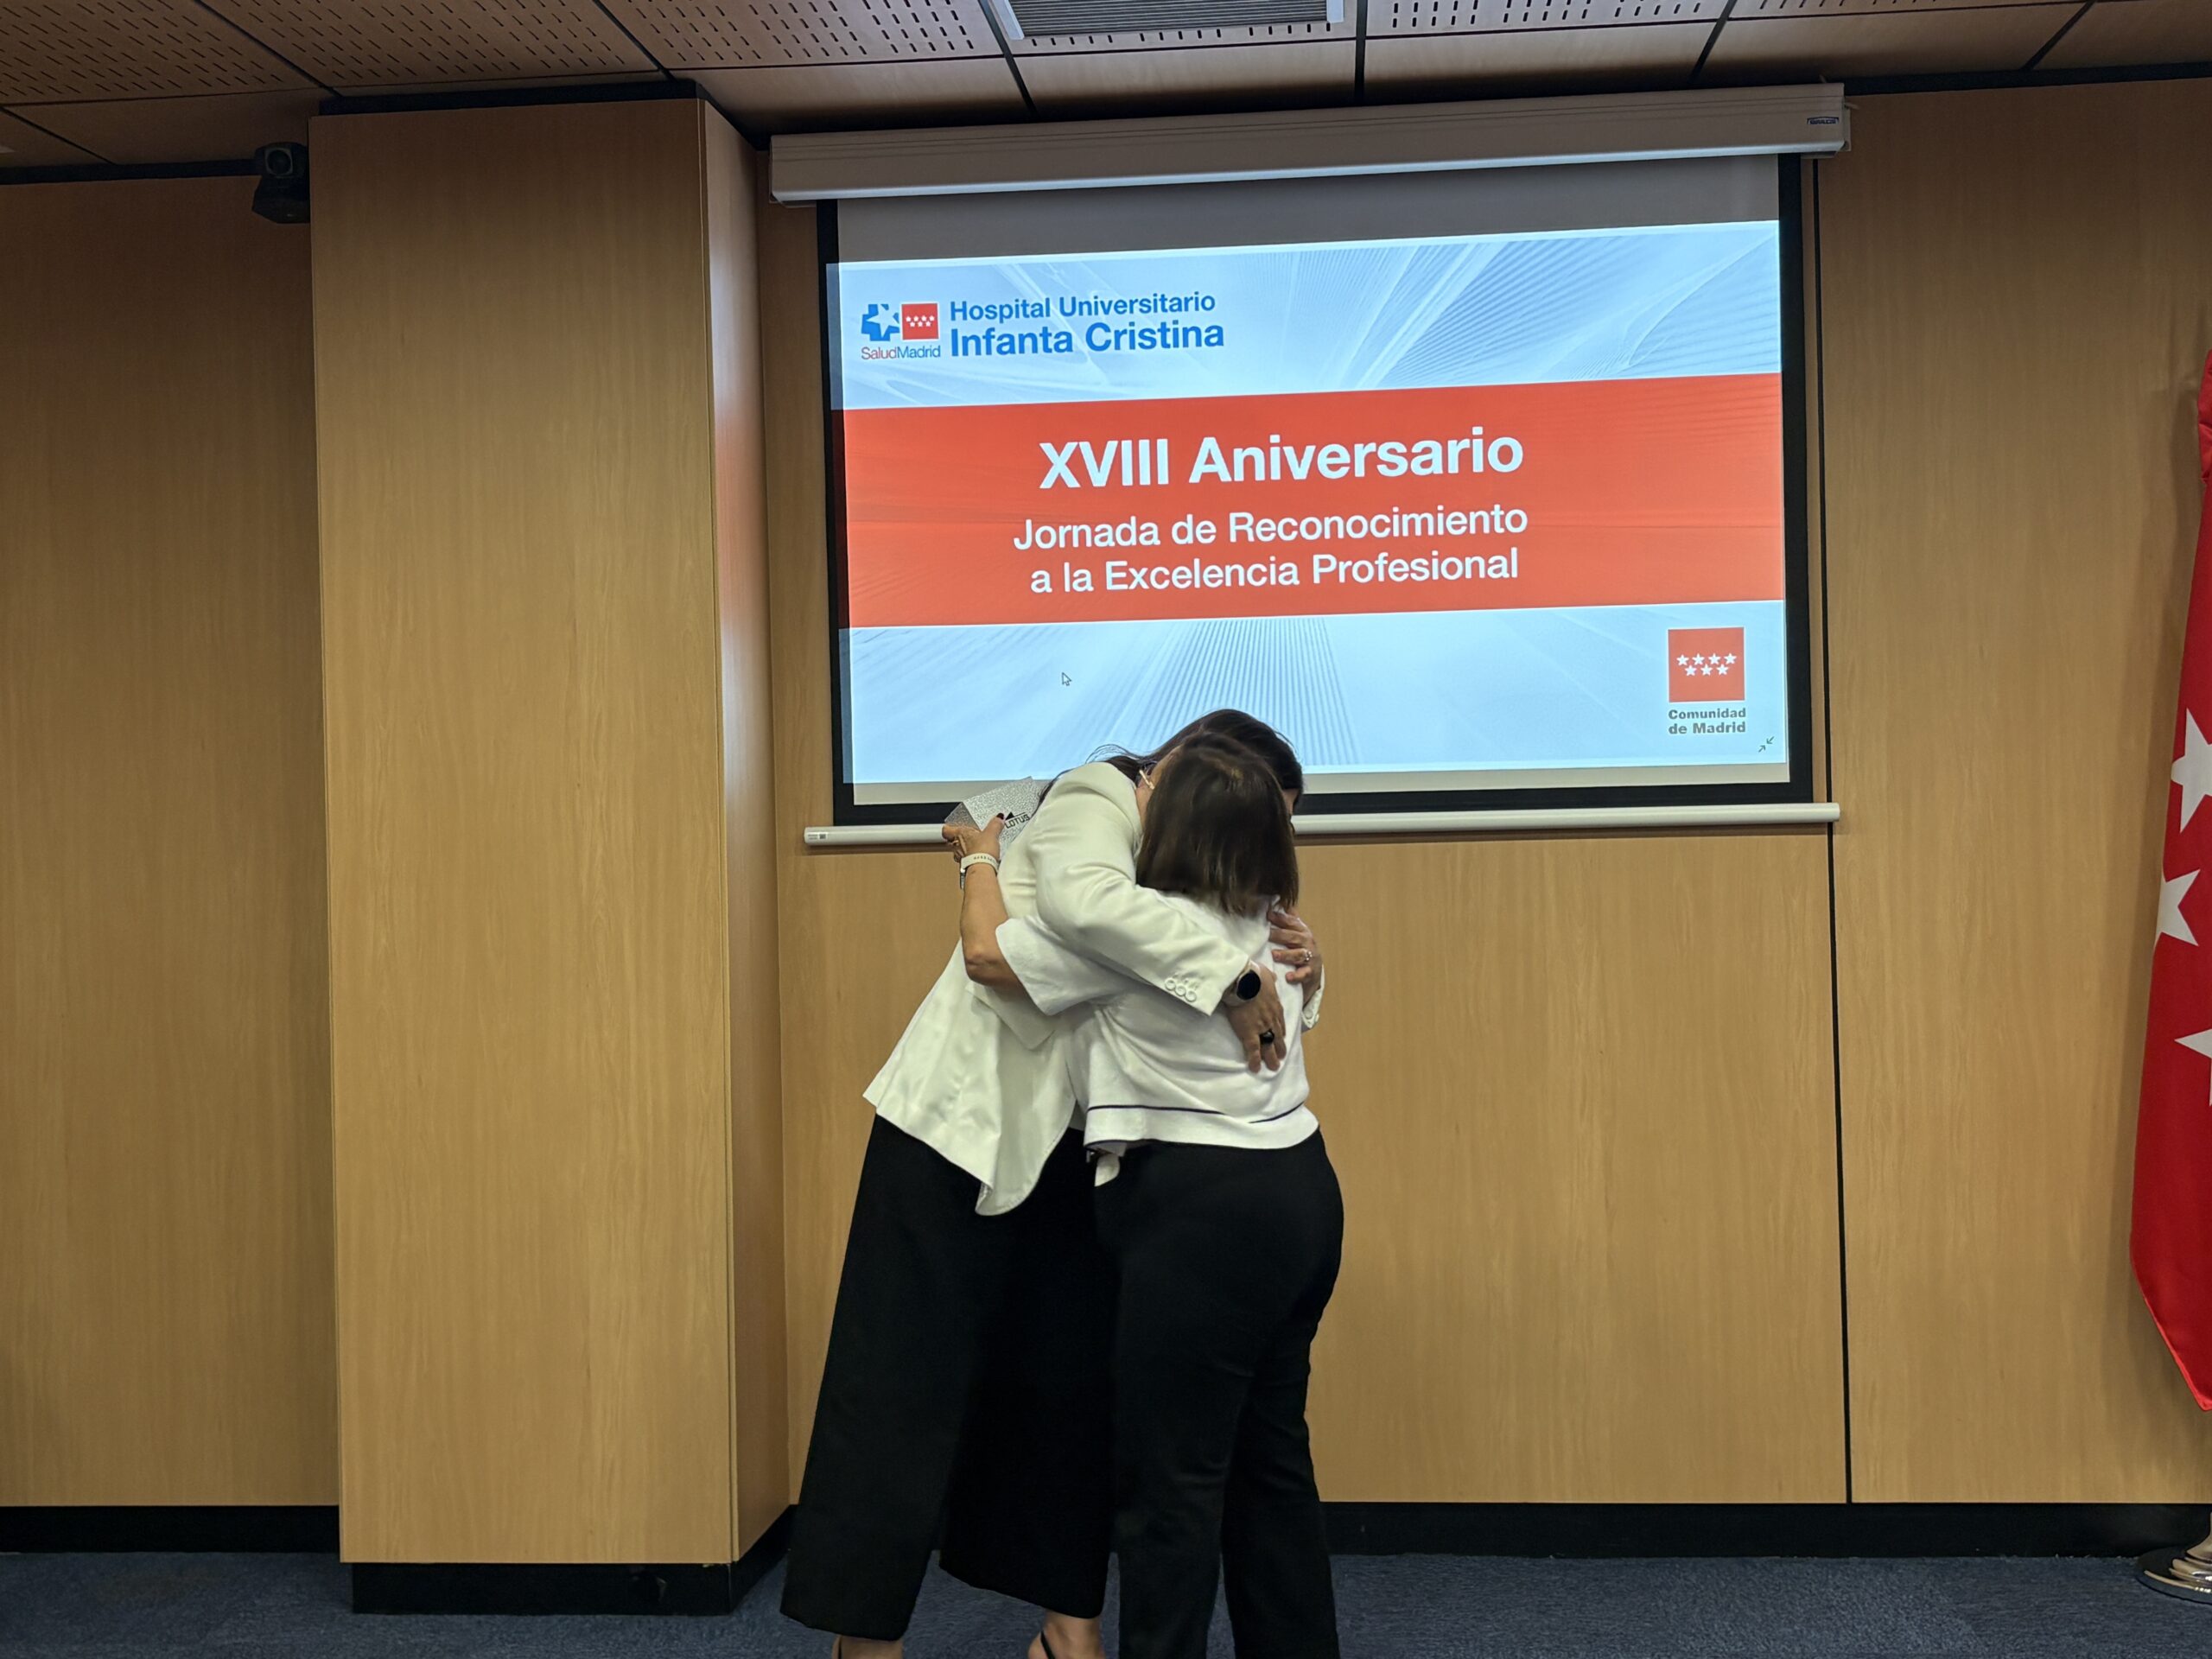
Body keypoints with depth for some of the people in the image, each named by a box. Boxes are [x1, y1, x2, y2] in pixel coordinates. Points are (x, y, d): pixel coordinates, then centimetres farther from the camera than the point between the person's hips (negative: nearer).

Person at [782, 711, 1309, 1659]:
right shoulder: (1096, 800, -12)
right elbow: (1085, 902, -34)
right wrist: (1234, 977, -31)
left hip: (1065, 1152, 8)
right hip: (964, 1124, -8)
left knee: (1071, 1385, 10)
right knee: (911, 1385, -2)